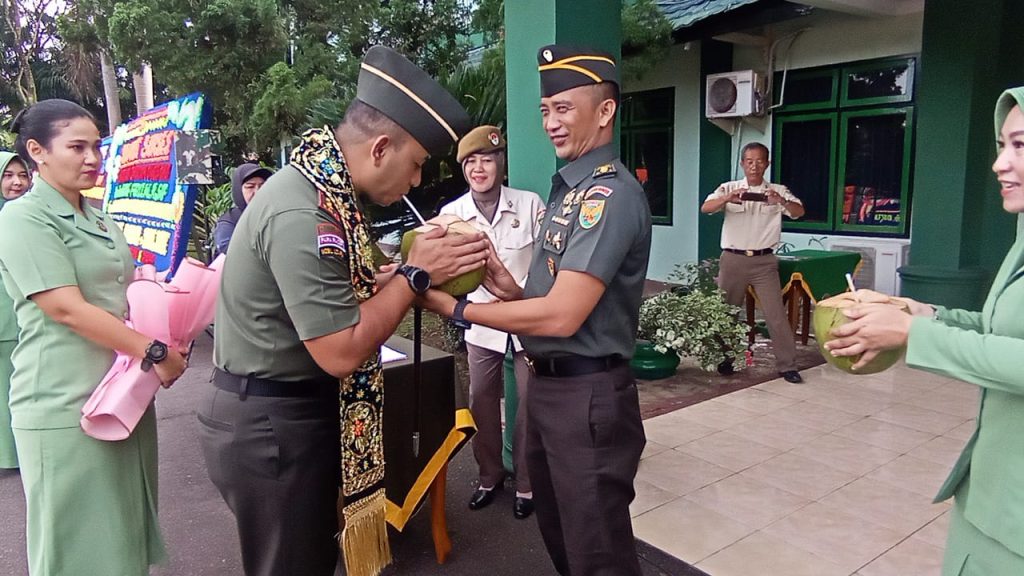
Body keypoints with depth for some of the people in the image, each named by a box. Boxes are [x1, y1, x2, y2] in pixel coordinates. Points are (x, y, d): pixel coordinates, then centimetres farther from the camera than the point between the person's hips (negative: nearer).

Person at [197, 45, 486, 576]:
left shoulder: (319, 186, 3)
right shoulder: (303, 216, -27)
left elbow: (341, 290, 8)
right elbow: (341, 352, -26)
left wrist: (417, 265, -3)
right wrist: (415, 274, -17)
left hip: (292, 411, 9)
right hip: (268, 426, -9)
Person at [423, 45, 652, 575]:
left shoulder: (609, 194, -19)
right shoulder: (569, 188, 13)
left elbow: (561, 317, -25)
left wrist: (457, 308, -16)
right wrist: (512, 290, -5)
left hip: (586, 395, -10)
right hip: (548, 384, 10)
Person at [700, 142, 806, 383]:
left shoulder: (778, 191, 4)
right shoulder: (729, 188, 2)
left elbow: (799, 211, -11)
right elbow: (705, 208, -13)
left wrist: (781, 201, -33)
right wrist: (728, 199, -33)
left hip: (764, 261, 0)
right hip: (733, 259, 1)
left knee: (776, 313, -1)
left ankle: (787, 365, 8)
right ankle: (725, 359, 25)